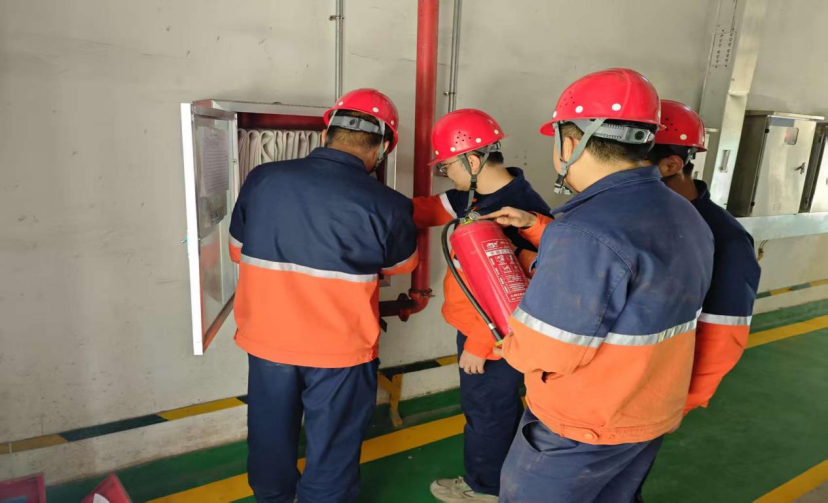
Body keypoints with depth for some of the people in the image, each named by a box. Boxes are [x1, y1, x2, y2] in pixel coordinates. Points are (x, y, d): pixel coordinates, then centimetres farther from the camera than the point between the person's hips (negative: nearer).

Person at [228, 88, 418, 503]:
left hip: (266, 340, 4)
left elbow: (239, 250, 7)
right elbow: (401, 264, 2)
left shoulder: (260, 180, -9)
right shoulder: (385, 205, -19)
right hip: (340, 350, -3)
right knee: (331, 452, 18)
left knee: (270, 440, 26)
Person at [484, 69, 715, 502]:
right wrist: (538, 227, 11)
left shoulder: (587, 230, -30)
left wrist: (509, 342, -6)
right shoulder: (684, 217, 3)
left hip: (582, 427, -8)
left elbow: (542, 352, -28)